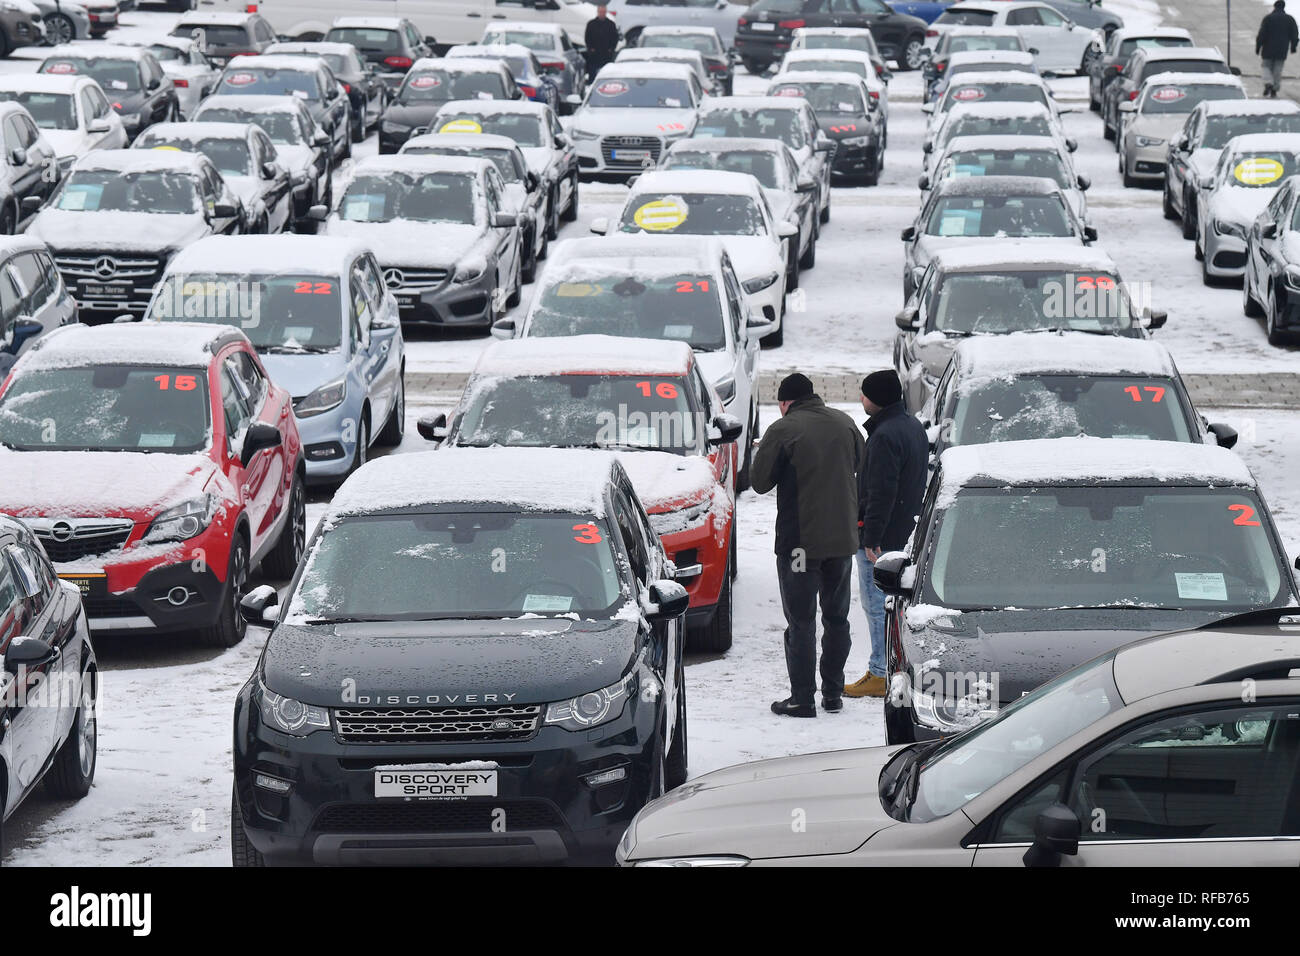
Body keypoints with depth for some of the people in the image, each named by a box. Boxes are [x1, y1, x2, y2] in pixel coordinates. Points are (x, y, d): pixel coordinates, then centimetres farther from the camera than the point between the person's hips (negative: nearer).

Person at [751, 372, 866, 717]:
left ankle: (803, 699, -1)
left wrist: (761, 453, 10)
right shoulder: (844, 424, 5)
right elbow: (862, 466, 18)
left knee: (800, 622, 0)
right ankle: (833, 693, 20)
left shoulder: (782, 430, -13)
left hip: (800, 542, -5)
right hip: (842, 538, 5)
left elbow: (760, 481, -8)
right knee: (837, 617, 15)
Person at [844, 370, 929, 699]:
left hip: (882, 535, -10)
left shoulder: (885, 436, -21)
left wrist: (871, 538, -21)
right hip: (905, 533, 10)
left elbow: (881, 493, -24)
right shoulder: (913, 426, 11)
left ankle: (880, 674, -3)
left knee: (876, 603, -5)